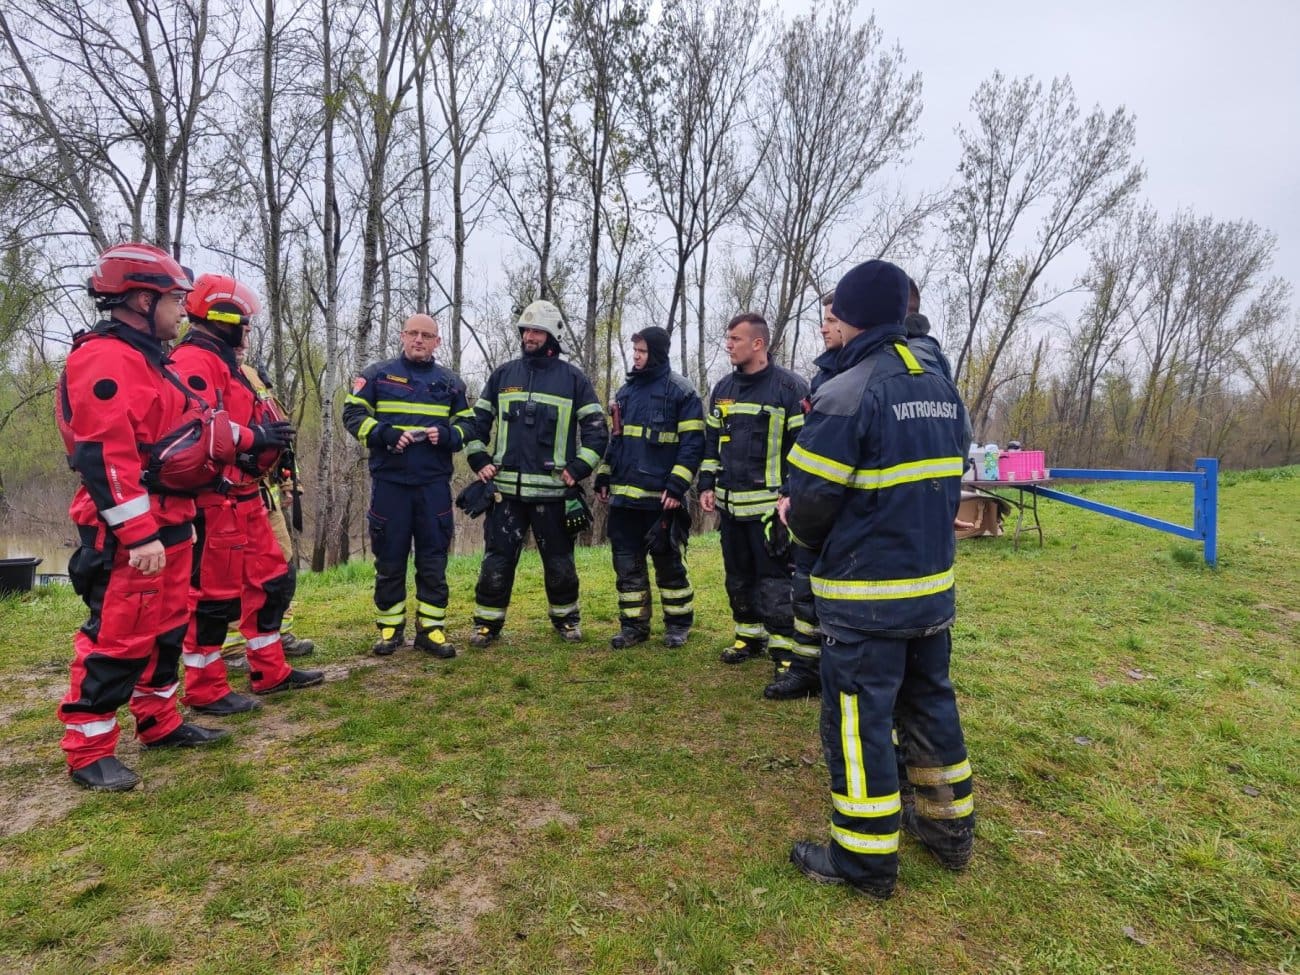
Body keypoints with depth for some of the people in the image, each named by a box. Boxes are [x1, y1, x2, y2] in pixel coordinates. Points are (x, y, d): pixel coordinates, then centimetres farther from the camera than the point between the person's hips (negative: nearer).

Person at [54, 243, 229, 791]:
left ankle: (159, 724, 30)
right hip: (127, 535, -10)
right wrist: (139, 534, -25)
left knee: (165, 629, 17)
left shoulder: (146, 358, 18)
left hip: (166, 525, 10)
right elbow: (105, 454, -23)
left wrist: (178, 521, 24)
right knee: (117, 638, -3)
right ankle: (88, 753, 10)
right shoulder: (104, 358, -15)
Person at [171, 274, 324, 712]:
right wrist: (256, 437, -18)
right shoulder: (193, 361, -11)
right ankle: (204, 689, 12)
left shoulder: (226, 363, 22)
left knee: (272, 579, 14)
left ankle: (270, 671, 24)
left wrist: (271, 435, 11)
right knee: (214, 591, -2)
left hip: (244, 497, 11)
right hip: (215, 498, -11)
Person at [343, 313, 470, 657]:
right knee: (389, 559, 6)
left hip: (434, 485, 1)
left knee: (433, 560, 4)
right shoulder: (377, 375, 6)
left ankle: (431, 629, 12)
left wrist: (447, 435, -8)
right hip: (389, 482, -1)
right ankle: (391, 628, 18)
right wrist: (384, 434, -15)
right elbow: (353, 414, 3)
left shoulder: (450, 382, 12)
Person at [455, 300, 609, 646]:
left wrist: (579, 468, -6)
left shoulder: (573, 378, 3)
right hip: (506, 487, 2)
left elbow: (597, 429, 3)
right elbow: (476, 421, 17)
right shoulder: (502, 375, 10)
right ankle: (488, 622, 17)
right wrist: (479, 459, 4)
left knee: (559, 560, 9)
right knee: (497, 559, 3)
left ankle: (566, 618, 27)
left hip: (553, 489, -1)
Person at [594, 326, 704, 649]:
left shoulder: (680, 391, -5)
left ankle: (678, 624, 21)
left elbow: (693, 443, -10)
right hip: (624, 495, 6)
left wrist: (677, 486, -18)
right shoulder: (626, 391, 15)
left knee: (667, 561, 5)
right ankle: (634, 625, 20)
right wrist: (603, 477, 13)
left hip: (660, 496, -6)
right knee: (627, 562, 8)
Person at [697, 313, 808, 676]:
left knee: (774, 579, -2)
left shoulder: (790, 387, -8)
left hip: (769, 504, -6)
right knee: (738, 576, 15)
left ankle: (785, 648, 9)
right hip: (730, 503, 7)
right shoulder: (723, 388, 11)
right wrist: (707, 485, 10)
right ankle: (749, 634, 31)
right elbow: (711, 441, 17)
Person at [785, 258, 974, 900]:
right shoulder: (943, 390, 8)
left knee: (858, 719, 5)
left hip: (865, 598, -8)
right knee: (929, 702, 22)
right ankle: (950, 826, 38)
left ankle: (866, 858, 19)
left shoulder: (847, 393, -18)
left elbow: (812, 498, -18)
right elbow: (945, 483, 12)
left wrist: (798, 523, 4)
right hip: (933, 586, 8)